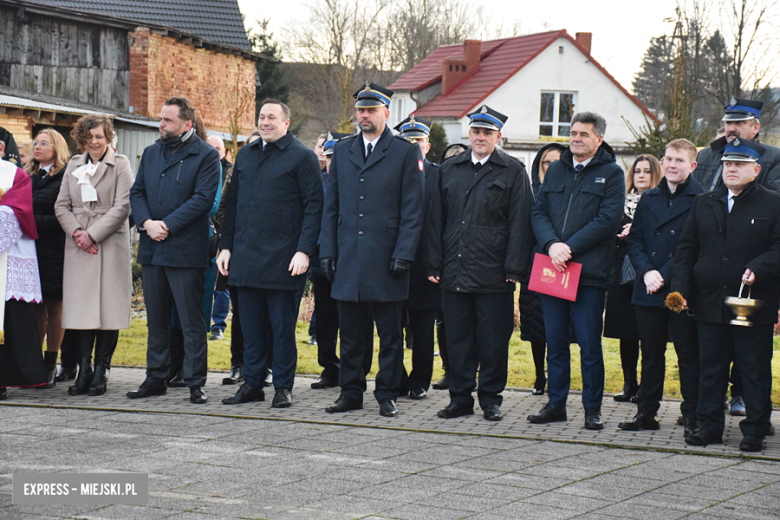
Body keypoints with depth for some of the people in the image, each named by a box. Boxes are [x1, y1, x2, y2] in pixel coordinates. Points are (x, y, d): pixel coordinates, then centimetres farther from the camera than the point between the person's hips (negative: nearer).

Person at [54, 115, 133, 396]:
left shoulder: (120, 165, 1)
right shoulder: (74, 165, 15)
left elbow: (122, 207, -7)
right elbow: (61, 204, 11)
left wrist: (93, 234, -12)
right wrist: (76, 231, -6)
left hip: (110, 244, -4)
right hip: (78, 246, 4)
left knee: (107, 307, -3)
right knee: (81, 307, 1)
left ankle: (101, 371, 3)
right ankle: (84, 370, 5)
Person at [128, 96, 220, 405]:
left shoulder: (205, 156, -3)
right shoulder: (151, 153, 15)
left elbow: (203, 198, -12)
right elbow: (137, 192, 12)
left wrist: (167, 225, -16)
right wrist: (147, 223, -7)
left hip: (185, 250, -6)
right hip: (152, 249, 6)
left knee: (191, 321, -2)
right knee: (156, 319, 12)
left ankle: (195, 383, 3)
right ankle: (156, 379, 20)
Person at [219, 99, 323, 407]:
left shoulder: (301, 157, -3)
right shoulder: (245, 156, 15)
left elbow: (314, 206, -7)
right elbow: (232, 204, 19)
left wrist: (304, 251, -15)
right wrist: (226, 246, 11)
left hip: (283, 259, -5)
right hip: (246, 256, 5)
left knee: (282, 327, 1)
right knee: (252, 325, 10)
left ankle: (283, 387, 9)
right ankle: (252, 384, 18)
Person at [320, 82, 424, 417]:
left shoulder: (405, 153, 1)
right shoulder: (342, 151, 13)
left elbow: (412, 210, -3)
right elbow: (331, 206, 14)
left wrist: (404, 254, -10)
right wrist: (327, 251, 6)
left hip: (386, 259, -3)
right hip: (348, 259, 3)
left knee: (390, 334, 3)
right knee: (350, 332, 8)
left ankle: (387, 395, 11)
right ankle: (351, 393, 17)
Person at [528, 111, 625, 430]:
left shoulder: (611, 174, 1)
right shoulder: (556, 170, 15)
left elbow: (607, 220, -10)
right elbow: (539, 212, 9)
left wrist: (567, 248, -15)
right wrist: (552, 245, -10)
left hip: (589, 272, -4)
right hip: (551, 270, 4)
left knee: (589, 344, -1)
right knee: (555, 341, 10)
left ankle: (592, 408, 7)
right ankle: (556, 403, 18)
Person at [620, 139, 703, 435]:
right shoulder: (649, 200, 13)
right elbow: (634, 240, 10)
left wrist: (664, 275, -14)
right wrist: (647, 271, -7)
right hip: (648, 290, 5)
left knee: (688, 355, 1)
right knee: (651, 353, 11)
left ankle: (692, 417, 7)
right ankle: (646, 413, 19)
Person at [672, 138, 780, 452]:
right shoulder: (704, 203, 12)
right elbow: (686, 249, 12)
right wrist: (680, 289, 2)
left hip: (754, 305, -3)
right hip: (710, 305, 4)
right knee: (710, 369, 9)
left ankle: (755, 431, 12)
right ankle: (710, 426, 19)